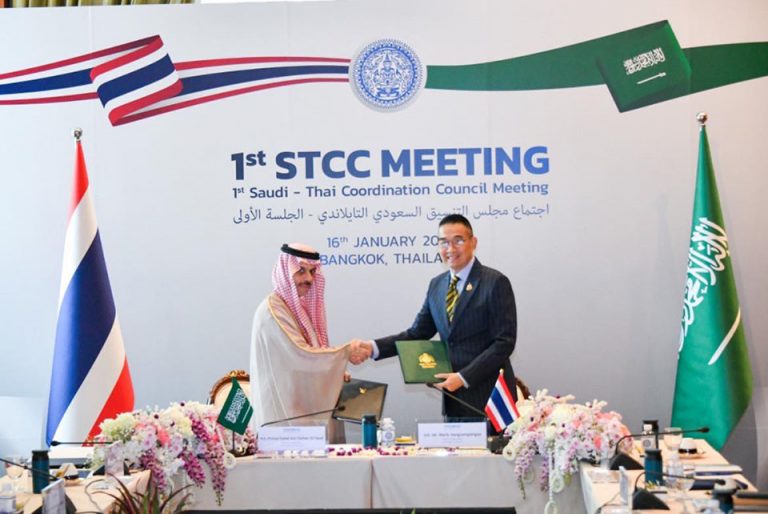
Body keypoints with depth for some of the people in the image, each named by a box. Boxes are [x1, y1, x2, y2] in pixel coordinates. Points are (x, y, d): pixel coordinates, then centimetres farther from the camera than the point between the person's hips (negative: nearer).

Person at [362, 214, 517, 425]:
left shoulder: (496, 283, -7)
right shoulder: (437, 285, 13)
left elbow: (504, 342, -11)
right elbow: (417, 334, 14)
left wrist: (463, 377, -16)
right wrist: (373, 347, -2)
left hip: (488, 395, -5)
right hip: (454, 397, 5)